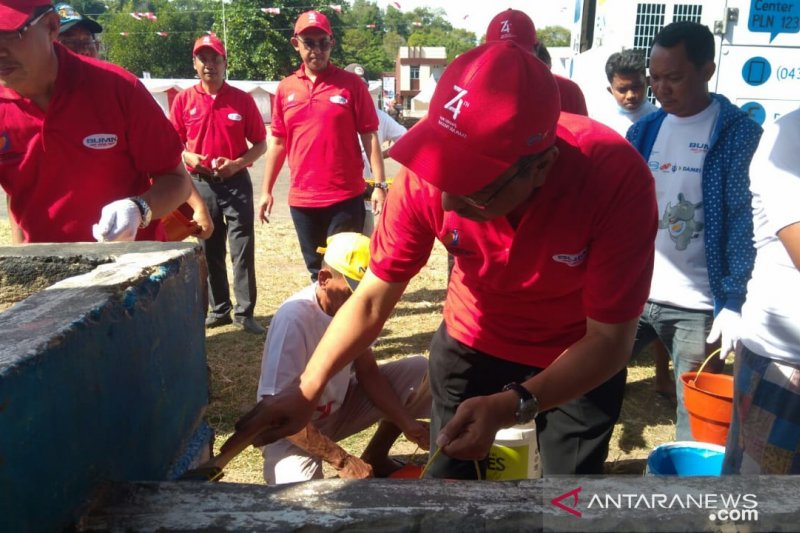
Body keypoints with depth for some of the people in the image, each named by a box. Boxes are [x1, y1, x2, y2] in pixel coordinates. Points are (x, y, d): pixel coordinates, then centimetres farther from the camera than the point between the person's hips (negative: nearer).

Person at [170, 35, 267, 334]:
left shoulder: (242, 99, 1)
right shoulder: (184, 100, 4)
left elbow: (260, 144, 2)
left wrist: (238, 163, -14)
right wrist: (188, 157, -13)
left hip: (236, 182, -2)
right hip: (200, 183, 2)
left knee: (242, 250, -3)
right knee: (210, 251, 10)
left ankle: (244, 313, 3)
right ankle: (219, 309, 21)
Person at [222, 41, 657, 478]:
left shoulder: (617, 178, -35)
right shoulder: (427, 174, -28)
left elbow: (610, 339, -26)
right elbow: (373, 298, -16)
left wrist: (510, 407, -39)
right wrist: (305, 392, -24)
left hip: (583, 359, -1)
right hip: (471, 341, 2)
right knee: (448, 471, 14)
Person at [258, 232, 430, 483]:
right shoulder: (294, 319, -30)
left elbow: (367, 371, 0)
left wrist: (406, 422, -13)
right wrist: (342, 460, -29)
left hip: (337, 407, 6)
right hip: (293, 428, -6)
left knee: (419, 372, -6)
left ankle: (375, 457, 10)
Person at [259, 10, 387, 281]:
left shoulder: (352, 84, -2)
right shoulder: (285, 88, 7)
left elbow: (369, 136, -3)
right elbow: (278, 142, 12)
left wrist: (379, 184, -10)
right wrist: (266, 190, 11)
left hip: (346, 197, -3)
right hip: (301, 198, 4)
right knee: (316, 270, 16)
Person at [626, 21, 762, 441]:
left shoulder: (738, 132, -5)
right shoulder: (644, 130, 7)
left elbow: (744, 221, -8)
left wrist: (733, 303, -15)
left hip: (697, 305, -4)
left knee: (696, 421, 5)